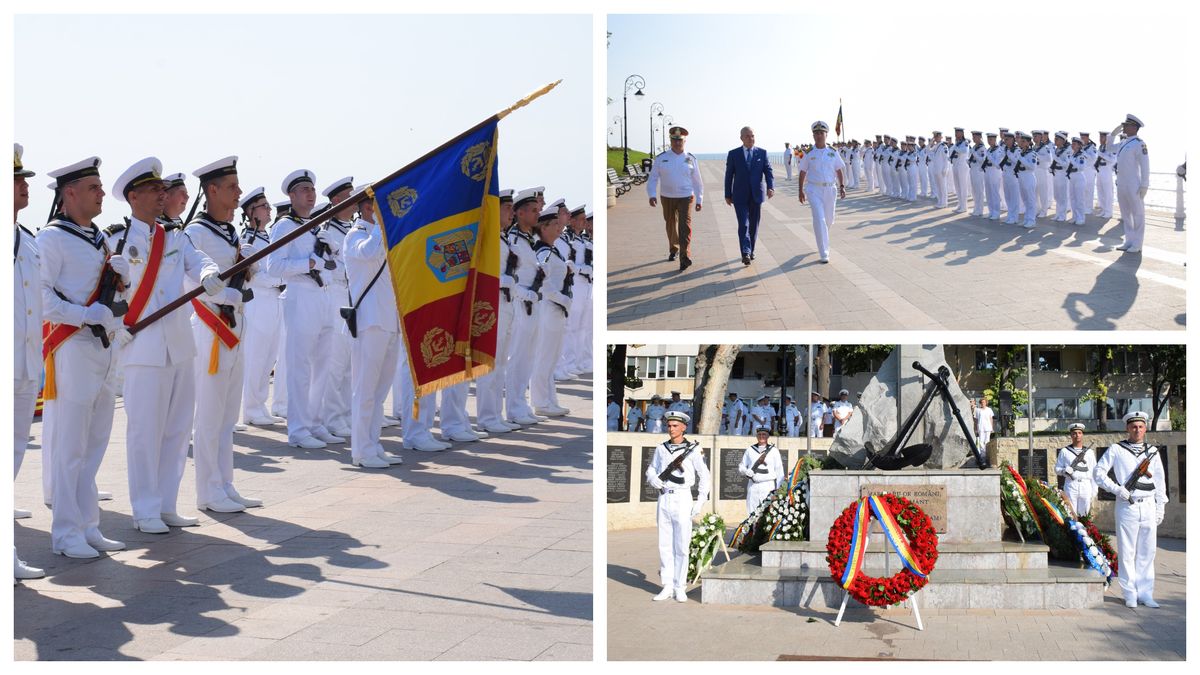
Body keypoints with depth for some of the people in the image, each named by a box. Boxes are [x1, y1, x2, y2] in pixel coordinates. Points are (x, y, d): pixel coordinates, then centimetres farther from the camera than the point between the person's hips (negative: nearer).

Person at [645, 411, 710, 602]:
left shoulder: (693, 450, -2)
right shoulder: (661, 448, 9)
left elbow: (705, 477, 2)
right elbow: (651, 470, 19)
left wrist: (700, 502, -4)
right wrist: (653, 480, -4)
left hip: (682, 499, -4)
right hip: (664, 498, 4)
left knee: (681, 545, -2)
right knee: (664, 545, 5)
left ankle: (680, 587, 6)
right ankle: (667, 586, 11)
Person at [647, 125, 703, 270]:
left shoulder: (691, 159, -1)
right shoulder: (661, 158, -4)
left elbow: (697, 181, 5)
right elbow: (653, 178, -6)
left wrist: (700, 200, 4)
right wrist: (652, 195, -21)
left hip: (685, 198, -2)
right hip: (667, 198, 2)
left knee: (685, 226, -15)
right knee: (671, 226, 16)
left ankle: (685, 258, -19)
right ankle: (674, 249, 40)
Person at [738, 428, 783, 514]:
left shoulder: (773, 450, 7)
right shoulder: (750, 450, 13)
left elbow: (779, 471, 5)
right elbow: (741, 467, 17)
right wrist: (747, 472, -6)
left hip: (768, 487, -2)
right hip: (753, 486, 2)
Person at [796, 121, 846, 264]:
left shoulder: (832, 152, 4)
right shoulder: (808, 153, -1)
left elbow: (839, 170, 10)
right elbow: (802, 173, 5)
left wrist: (842, 186, 2)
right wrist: (801, 191, 4)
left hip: (830, 189, 3)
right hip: (814, 190, -3)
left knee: (829, 220, 12)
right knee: (819, 219, -13)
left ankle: (822, 243, 42)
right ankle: (824, 253, -12)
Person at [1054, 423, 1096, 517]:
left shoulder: (1089, 452, 13)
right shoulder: (1064, 451, 9)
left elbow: (1093, 473, 11)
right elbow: (1057, 469, 10)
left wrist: (1094, 490, 5)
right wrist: (1065, 470, -12)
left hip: (1086, 486, 1)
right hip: (1071, 485, -1)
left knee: (1085, 516, 1)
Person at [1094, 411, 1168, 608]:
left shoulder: (1153, 451, 13)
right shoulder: (1116, 450, 2)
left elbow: (1160, 481, 15)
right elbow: (1098, 472, 0)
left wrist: (1160, 508, 11)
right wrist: (1116, 488, -11)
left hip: (1149, 506, 3)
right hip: (1127, 506, -3)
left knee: (1147, 552, 6)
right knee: (1127, 552, -2)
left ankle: (1145, 593, 13)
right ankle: (1130, 594, 5)